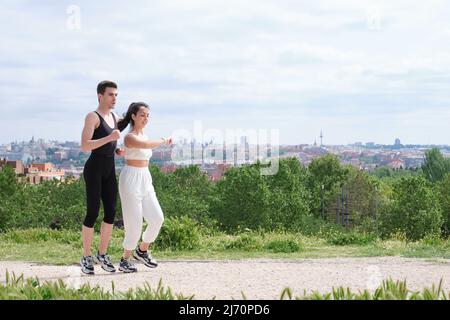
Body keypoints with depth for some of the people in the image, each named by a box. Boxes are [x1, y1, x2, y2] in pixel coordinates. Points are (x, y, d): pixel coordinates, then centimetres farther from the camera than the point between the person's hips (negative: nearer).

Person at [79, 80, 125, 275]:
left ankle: (102, 254, 19)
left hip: (110, 171, 7)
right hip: (93, 169, -7)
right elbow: (85, 147, -21)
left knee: (111, 213, 4)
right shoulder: (92, 117, -12)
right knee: (93, 214, -6)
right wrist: (110, 138, -27)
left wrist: (118, 151, 5)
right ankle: (86, 257, 9)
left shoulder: (115, 118, 14)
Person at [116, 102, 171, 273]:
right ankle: (125, 260, 11)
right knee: (134, 223, -6)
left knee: (157, 218, 1)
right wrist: (163, 141, -19)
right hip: (131, 179, -8)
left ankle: (142, 250, 22)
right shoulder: (130, 137, -15)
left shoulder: (143, 135, 13)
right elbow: (147, 145, -33)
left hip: (145, 180, 8)